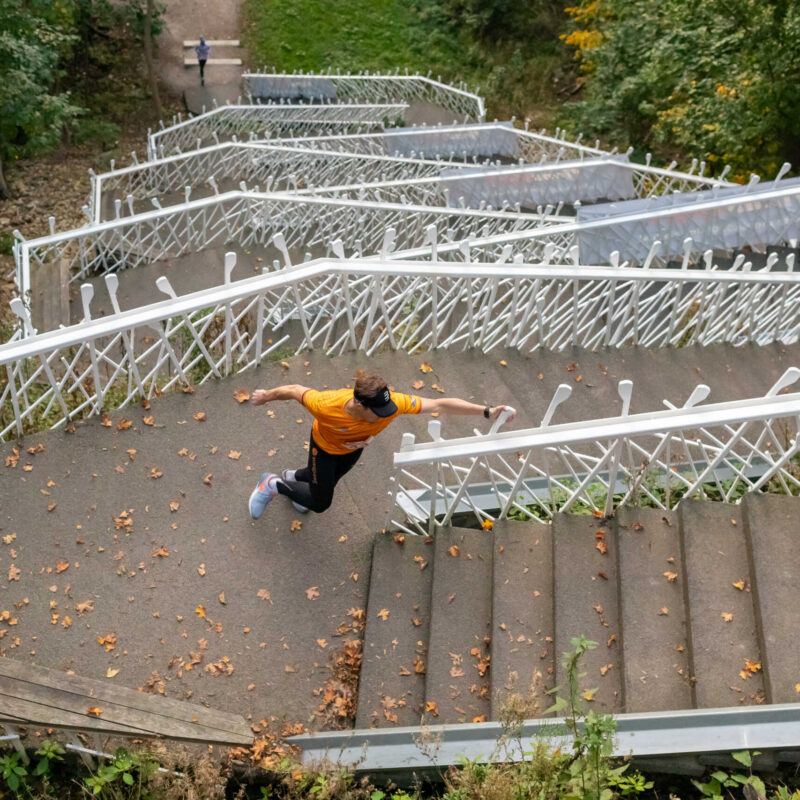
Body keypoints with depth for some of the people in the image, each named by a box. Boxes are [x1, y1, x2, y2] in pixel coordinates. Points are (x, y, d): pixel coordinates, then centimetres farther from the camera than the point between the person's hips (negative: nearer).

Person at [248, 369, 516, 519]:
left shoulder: (392, 403, -44)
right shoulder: (326, 406, -48)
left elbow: (440, 404, -42)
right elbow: (295, 390, -29)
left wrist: (487, 411, -46)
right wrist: (266, 396, -10)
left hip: (354, 447, 4)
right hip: (325, 446, -4)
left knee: (328, 480, 32)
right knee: (320, 503, 6)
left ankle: (292, 477, 67)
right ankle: (271, 484, 31)